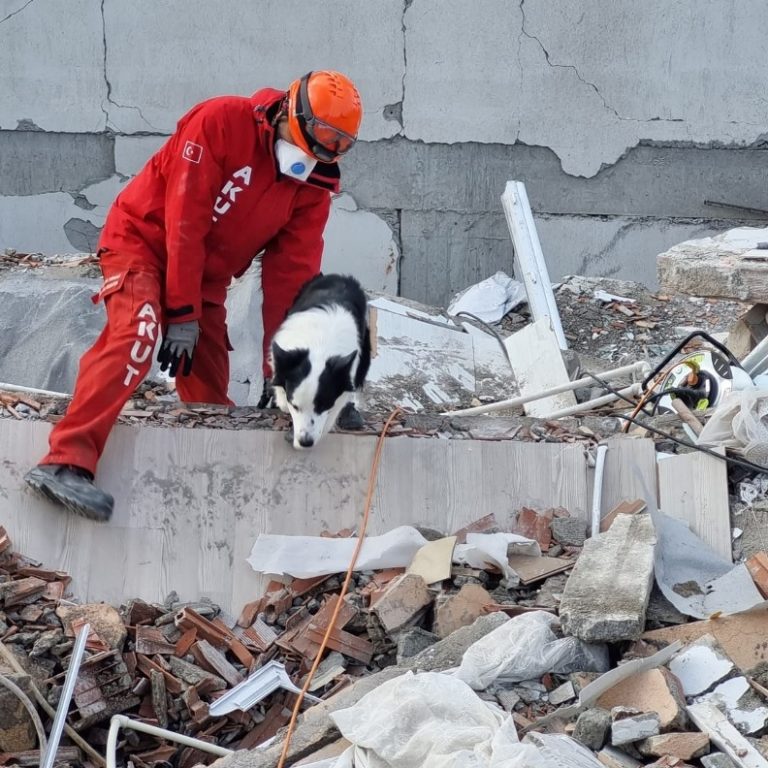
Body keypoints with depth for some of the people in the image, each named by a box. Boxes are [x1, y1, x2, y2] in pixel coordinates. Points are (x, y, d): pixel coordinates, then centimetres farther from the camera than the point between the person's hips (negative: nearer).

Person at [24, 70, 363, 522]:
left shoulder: (313, 187, -3)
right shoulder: (222, 122, -21)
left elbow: (290, 277, -4)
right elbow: (184, 223, -23)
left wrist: (279, 369, -8)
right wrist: (182, 315, -23)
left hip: (206, 275, 7)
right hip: (144, 241, -7)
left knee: (209, 390, 0)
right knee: (136, 334, -30)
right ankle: (66, 463, -41)